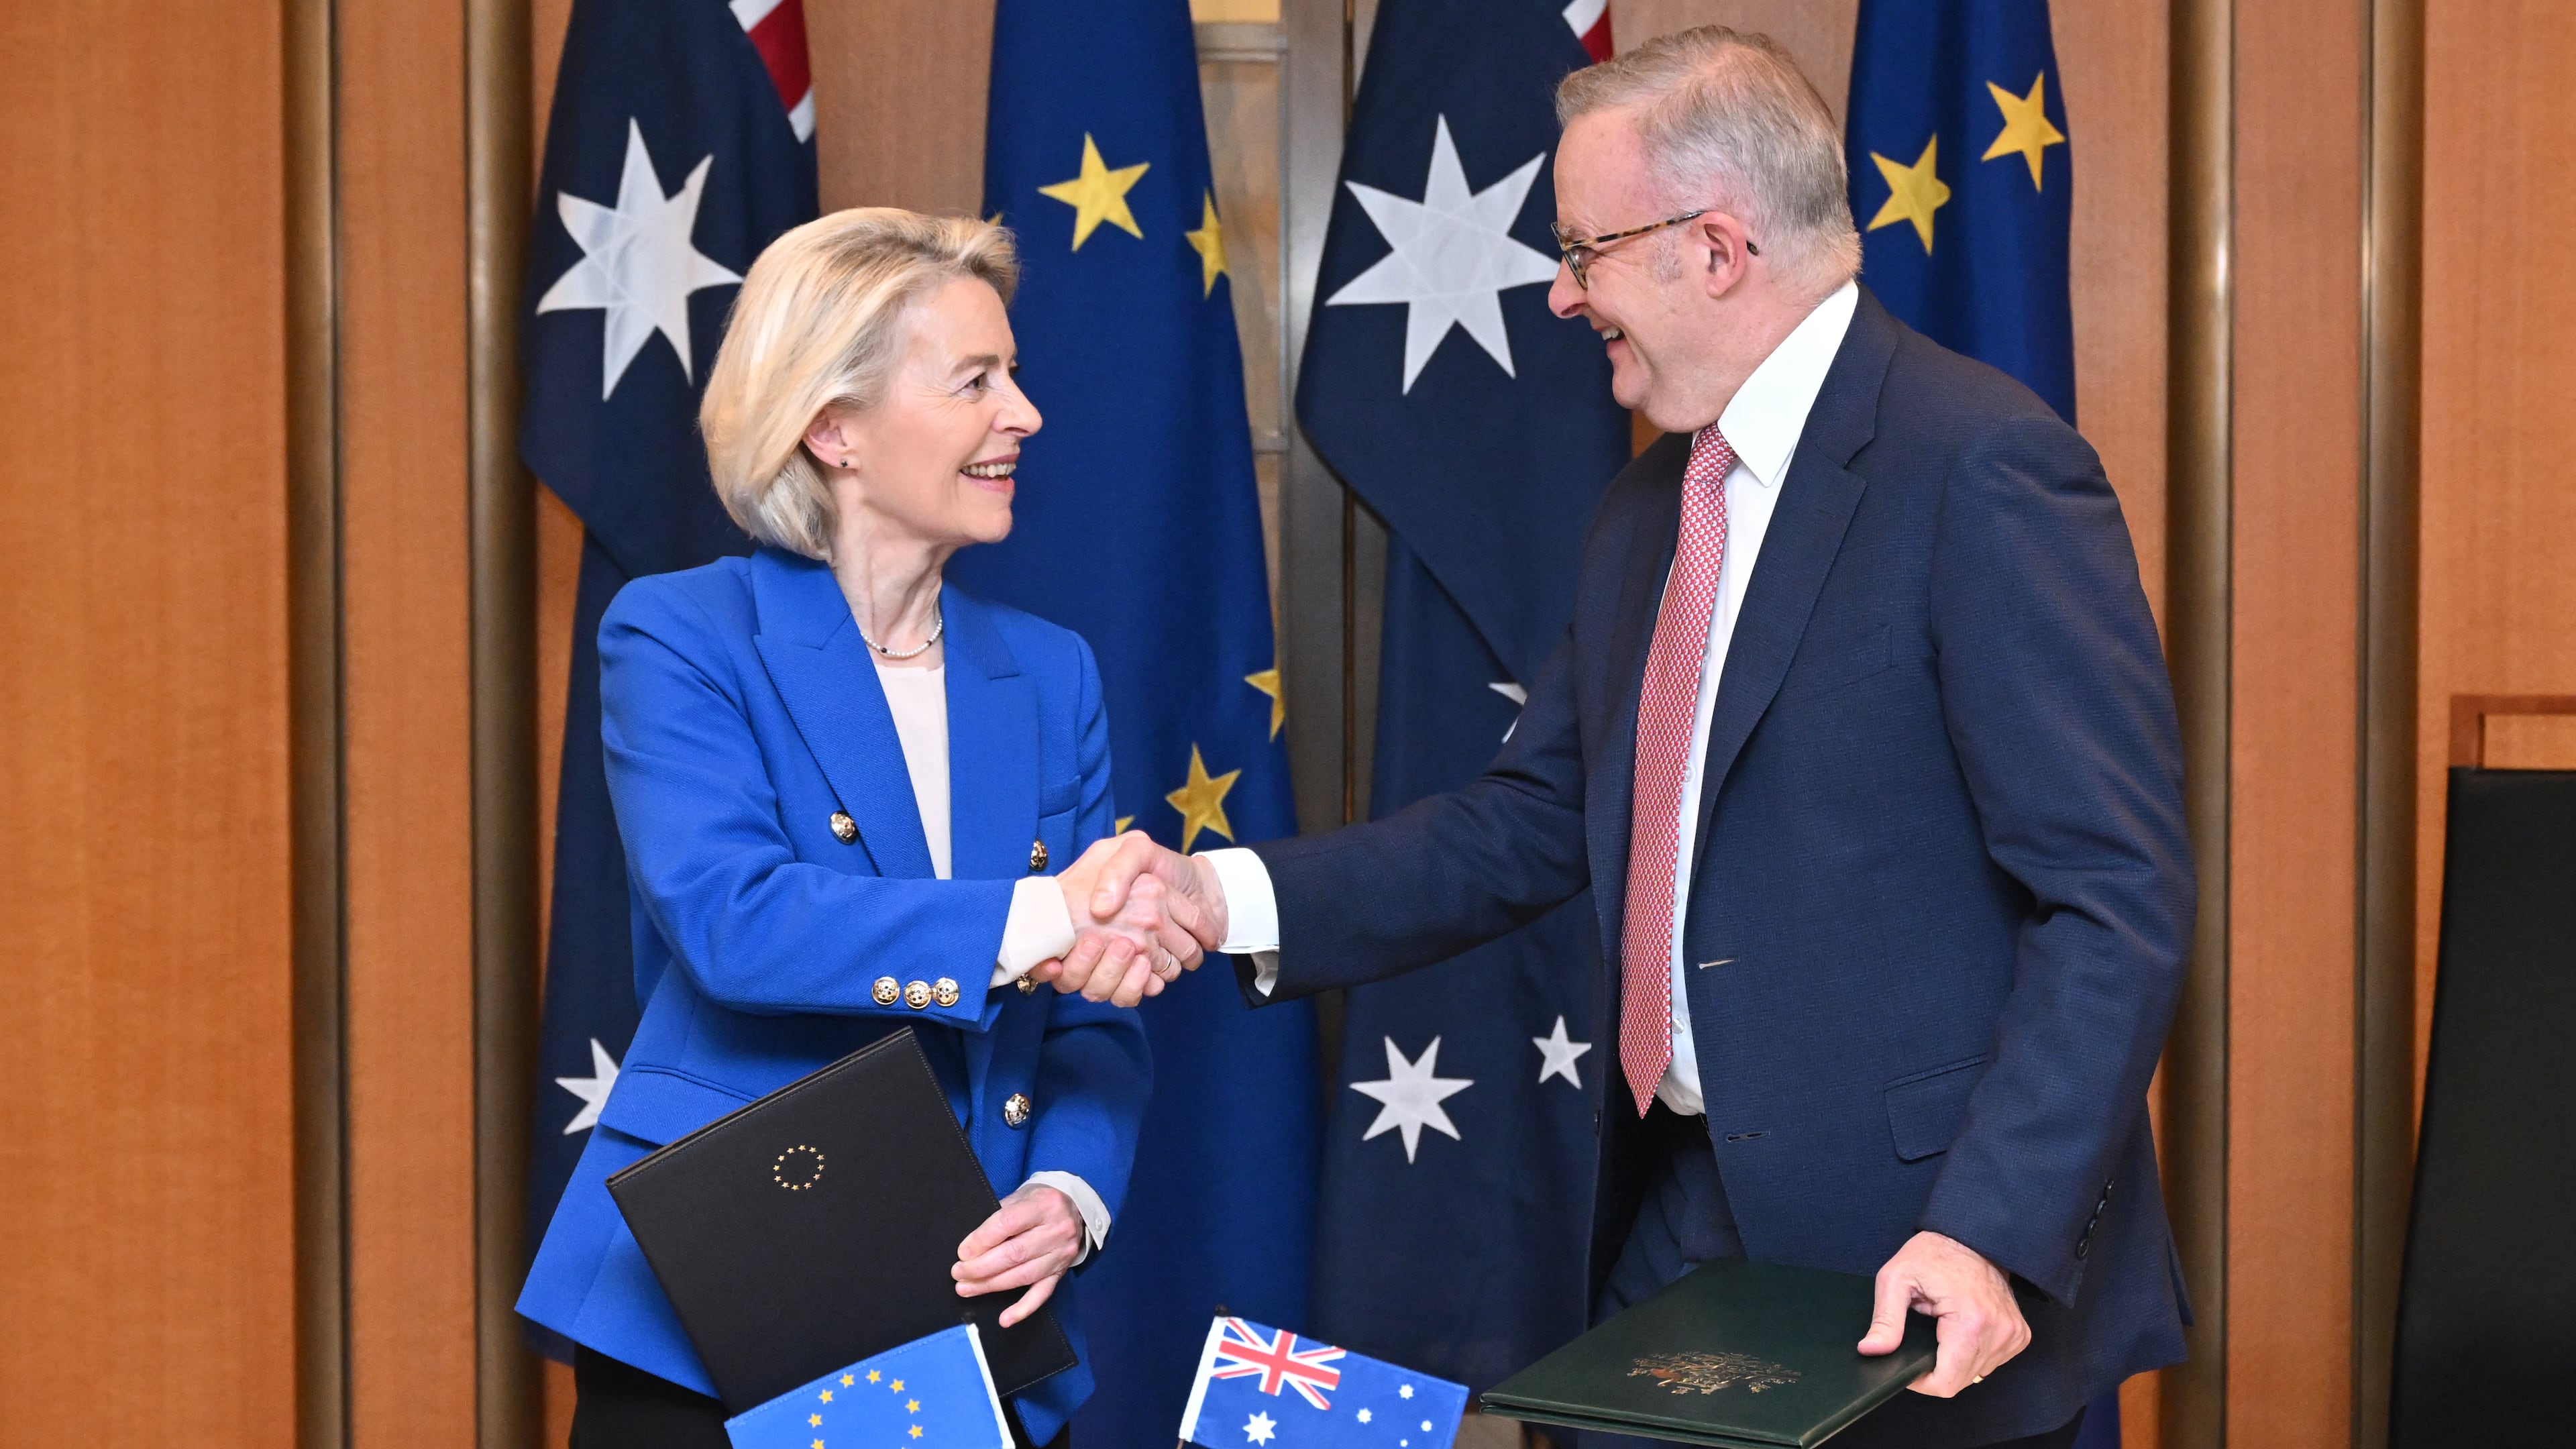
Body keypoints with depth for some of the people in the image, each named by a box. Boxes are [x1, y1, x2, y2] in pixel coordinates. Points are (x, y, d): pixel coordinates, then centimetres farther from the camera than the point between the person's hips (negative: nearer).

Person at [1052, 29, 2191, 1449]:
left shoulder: (1982, 468, -14)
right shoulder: (1646, 508, 12)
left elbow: (2118, 902, -18)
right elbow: (1526, 828, 11)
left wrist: (1993, 1236, -25)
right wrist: (1220, 896, -2)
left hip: (1916, 1272, -7)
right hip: (1675, 1223, 7)